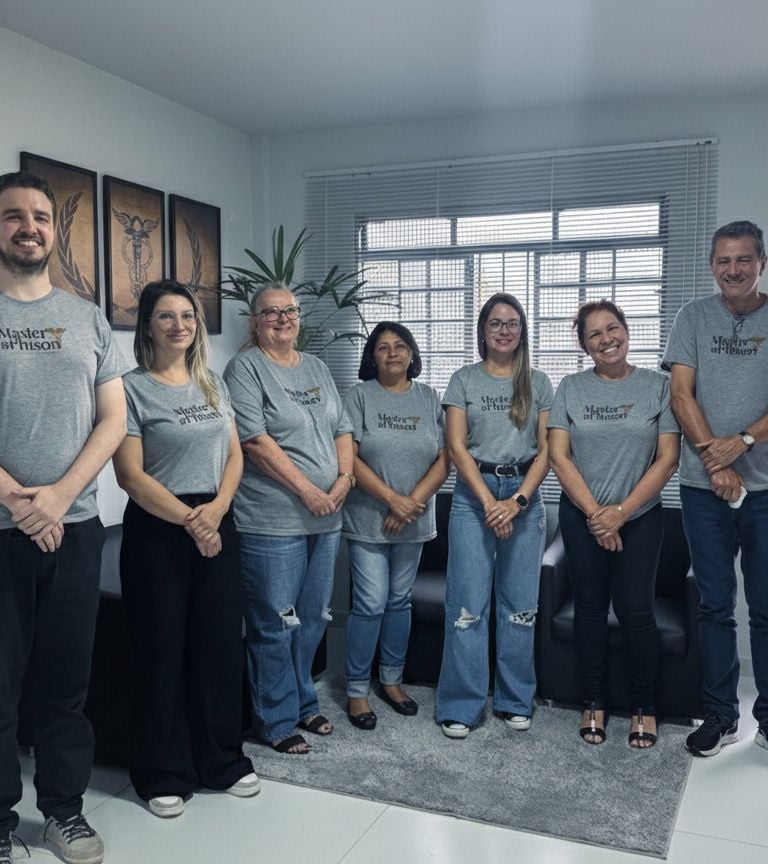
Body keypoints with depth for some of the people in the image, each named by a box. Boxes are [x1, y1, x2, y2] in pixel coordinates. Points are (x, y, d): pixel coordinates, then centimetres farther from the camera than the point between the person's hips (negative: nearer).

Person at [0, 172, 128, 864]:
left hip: (75, 526, 3)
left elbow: (113, 419, 4)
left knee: (67, 677, 12)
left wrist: (60, 495, -9)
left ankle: (65, 806, 27)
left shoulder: (88, 319, 9)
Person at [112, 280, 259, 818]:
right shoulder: (132, 388, -7)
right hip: (157, 531, -5)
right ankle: (164, 773, 19)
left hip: (217, 525, 5)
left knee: (221, 644, 9)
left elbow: (234, 455, 9)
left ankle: (223, 761, 25)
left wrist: (216, 509, -8)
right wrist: (189, 520, -14)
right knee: (163, 650, 4)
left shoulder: (214, 385, 11)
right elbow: (131, 475, -12)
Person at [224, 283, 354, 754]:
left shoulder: (317, 367, 16)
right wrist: (308, 491, -16)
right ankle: (277, 721, 16)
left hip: (326, 518, 7)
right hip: (273, 521, -7)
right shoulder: (245, 368, -6)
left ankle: (304, 703, 33)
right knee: (275, 624, 1)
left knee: (313, 618, 16)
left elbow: (342, 429, 15)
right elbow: (256, 441, -16)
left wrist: (344, 478, -3)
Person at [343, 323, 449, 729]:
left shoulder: (428, 398, 6)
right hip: (367, 519, -3)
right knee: (370, 604, -3)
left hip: (413, 522, 4)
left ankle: (392, 680, 28)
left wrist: (413, 501, -12)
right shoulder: (359, 396, -3)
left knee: (400, 601, 13)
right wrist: (391, 498, -16)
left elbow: (444, 459, 0)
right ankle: (356, 690, 11)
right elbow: (349, 457, -11)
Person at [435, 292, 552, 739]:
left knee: (521, 604, 6)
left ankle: (517, 701, 20)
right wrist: (489, 502, -12)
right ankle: (461, 706, 7)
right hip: (474, 495, -1)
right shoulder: (465, 380, 5)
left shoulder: (538, 383, 8)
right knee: (468, 604, -3)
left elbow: (546, 450, 3)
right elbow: (456, 447, -2)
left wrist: (517, 501, -11)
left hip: (526, 495, 2)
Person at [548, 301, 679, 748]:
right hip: (582, 515, 1)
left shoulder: (658, 385, -1)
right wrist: (595, 513, -11)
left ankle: (645, 707, 17)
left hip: (641, 516, -1)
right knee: (590, 606, 8)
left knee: (636, 609, -1)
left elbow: (667, 458, -6)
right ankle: (595, 702, 22)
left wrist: (621, 511, -12)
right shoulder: (571, 388, 2)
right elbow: (558, 455, -4)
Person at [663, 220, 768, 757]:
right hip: (705, 487, 0)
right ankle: (720, 716, 19)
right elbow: (682, 395, -2)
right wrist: (715, 460, -10)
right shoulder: (694, 318, 6)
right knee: (716, 607, 8)